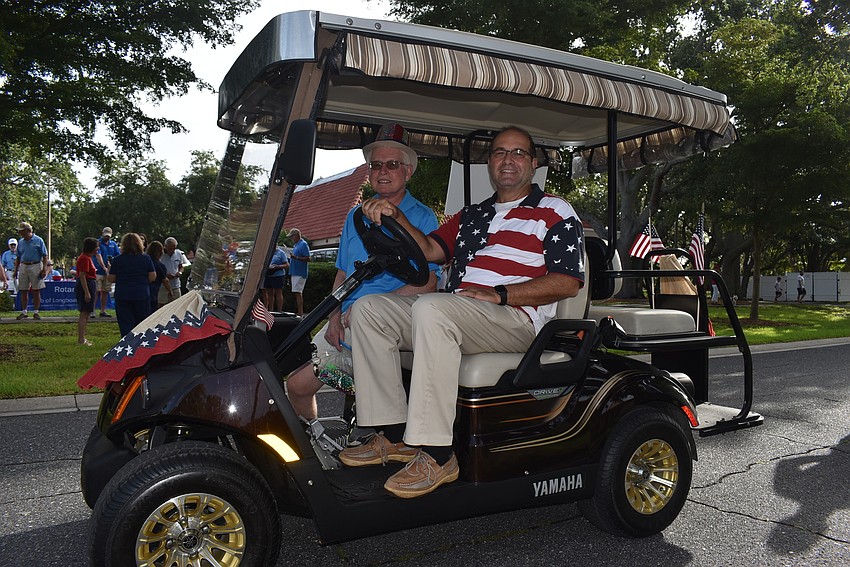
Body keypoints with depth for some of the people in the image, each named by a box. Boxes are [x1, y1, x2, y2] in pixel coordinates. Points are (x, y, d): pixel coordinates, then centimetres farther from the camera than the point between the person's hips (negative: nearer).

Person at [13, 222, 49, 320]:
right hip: (23, 267, 4)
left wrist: (44, 269, -11)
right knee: (23, 291, 5)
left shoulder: (38, 240, -2)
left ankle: (36, 312, 5)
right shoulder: (20, 242, 11)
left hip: (36, 266, -4)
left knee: (36, 291, -1)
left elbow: (44, 256, -3)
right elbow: (18, 257, 18)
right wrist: (16, 270, 12)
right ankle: (23, 312, 11)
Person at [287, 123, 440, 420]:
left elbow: (427, 283, -11)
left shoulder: (422, 217, -1)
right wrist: (335, 317, 1)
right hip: (346, 321, 6)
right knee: (297, 385, 0)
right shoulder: (355, 216, 17)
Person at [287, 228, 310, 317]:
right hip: (294, 273, 10)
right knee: (296, 293, 11)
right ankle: (300, 313, 16)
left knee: (297, 293, -13)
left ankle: (300, 314, -15)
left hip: (300, 273, -10)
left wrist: (296, 257, -25)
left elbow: (308, 259, -16)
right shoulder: (295, 245, 19)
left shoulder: (303, 244, -9)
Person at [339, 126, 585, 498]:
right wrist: (395, 217, -3)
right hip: (451, 314, 7)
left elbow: (568, 283, -5)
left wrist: (499, 293, -16)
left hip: (516, 318, -7)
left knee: (432, 309, -35)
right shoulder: (471, 215, 28)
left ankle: (436, 454, -33)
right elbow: (430, 250, 15)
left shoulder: (555, 212, 8)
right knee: (368, 309, -8)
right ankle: (393, 435, -10)